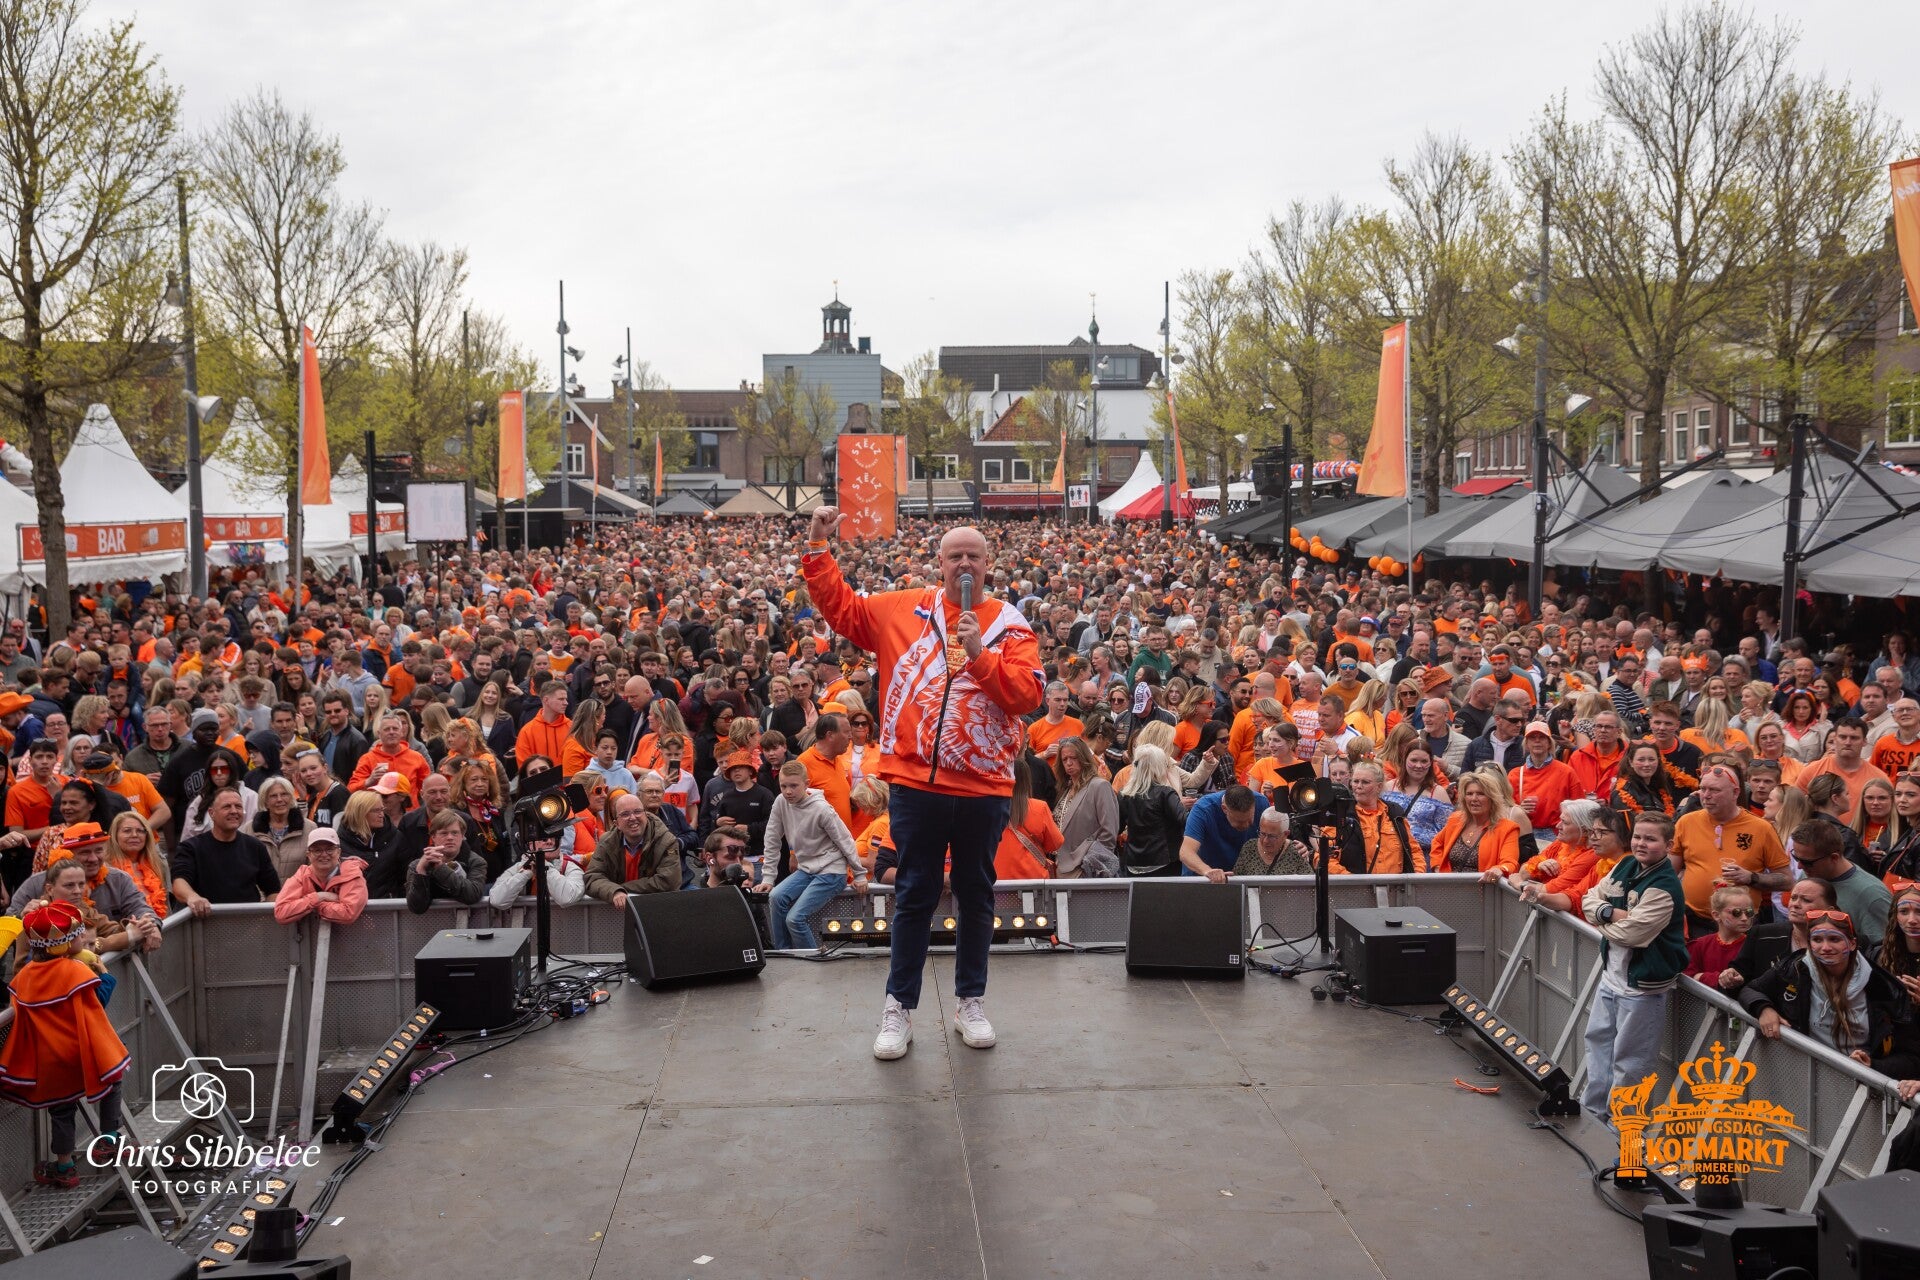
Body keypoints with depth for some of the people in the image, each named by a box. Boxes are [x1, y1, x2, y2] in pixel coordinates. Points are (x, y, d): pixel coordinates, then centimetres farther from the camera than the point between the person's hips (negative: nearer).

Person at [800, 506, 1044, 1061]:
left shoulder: (1009, 626, 0)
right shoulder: (903, 609, 3)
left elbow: (1028, 694, -10)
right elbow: (839, 606, 8)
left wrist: (980, 653, -20)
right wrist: (819, 547, 1)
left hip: (984, 786, 0)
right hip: (916, 782, 0)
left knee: (975, 894, 14)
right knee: (914, 895, 9)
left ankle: (970, 1000, 28)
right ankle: (899, 1006, 18)